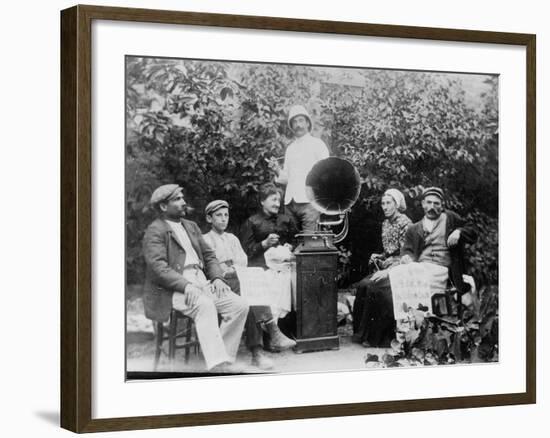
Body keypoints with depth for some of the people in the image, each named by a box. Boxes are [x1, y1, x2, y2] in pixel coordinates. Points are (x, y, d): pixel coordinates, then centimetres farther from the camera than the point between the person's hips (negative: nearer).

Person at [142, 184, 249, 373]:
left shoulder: (191, 226, 23)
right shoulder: (155, 231, -2)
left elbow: (209, 255, 22)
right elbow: (158, 267, -15)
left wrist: (217, 278, 0)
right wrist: (186, 285, -28)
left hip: (202, 283, 8)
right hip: (173, 289, -8)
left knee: (240, 305, -14)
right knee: (205, 305, -37)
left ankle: (225, 360, -14)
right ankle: (217, 363, -44)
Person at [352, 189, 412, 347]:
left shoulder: (404, 223, -10)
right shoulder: (386, 223, 17)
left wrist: (386, 271, -21)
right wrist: (378, 257, 4)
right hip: (386, 267, 8)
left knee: (372, 286, -28)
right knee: (363, 285, -17)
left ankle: (373, 336, -20)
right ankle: (361, 332, -14)